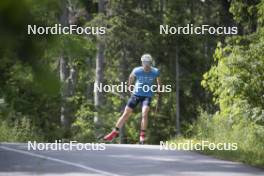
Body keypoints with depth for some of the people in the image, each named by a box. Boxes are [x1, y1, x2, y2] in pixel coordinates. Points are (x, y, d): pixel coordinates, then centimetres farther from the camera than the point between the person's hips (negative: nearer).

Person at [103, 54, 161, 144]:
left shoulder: (155, 72, -12)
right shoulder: (137, 71, -13)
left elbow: (158, 79, 13)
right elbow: (131, 77, 11)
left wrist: (159, 87, 3)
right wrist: (129, 86, 18)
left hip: (147, 96, -1)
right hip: (136, 94, 1)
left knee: (144, 114, -23)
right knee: (126, 114, 2)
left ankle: (142, 135, -16)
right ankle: (115, 132, 13)